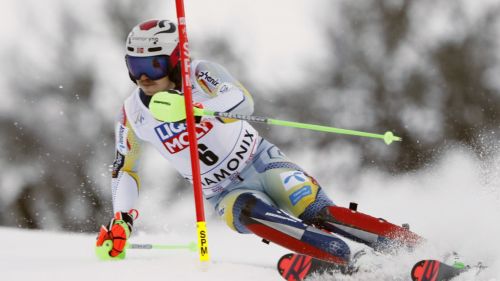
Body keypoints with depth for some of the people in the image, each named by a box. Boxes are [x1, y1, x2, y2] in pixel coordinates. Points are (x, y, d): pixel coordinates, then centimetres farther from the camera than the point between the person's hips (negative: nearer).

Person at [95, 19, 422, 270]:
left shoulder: (199, 74, -15)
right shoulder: (133, 113, -3)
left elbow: (242, 101, -34)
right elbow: (125, 170, 10)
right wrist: (121, 219, -5)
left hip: (262, 162, -2)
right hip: (226, 193, 2)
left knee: (316, 213, -24)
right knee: (249, 212, -32)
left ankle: (415, 247, -20)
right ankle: (347, 263, -40)